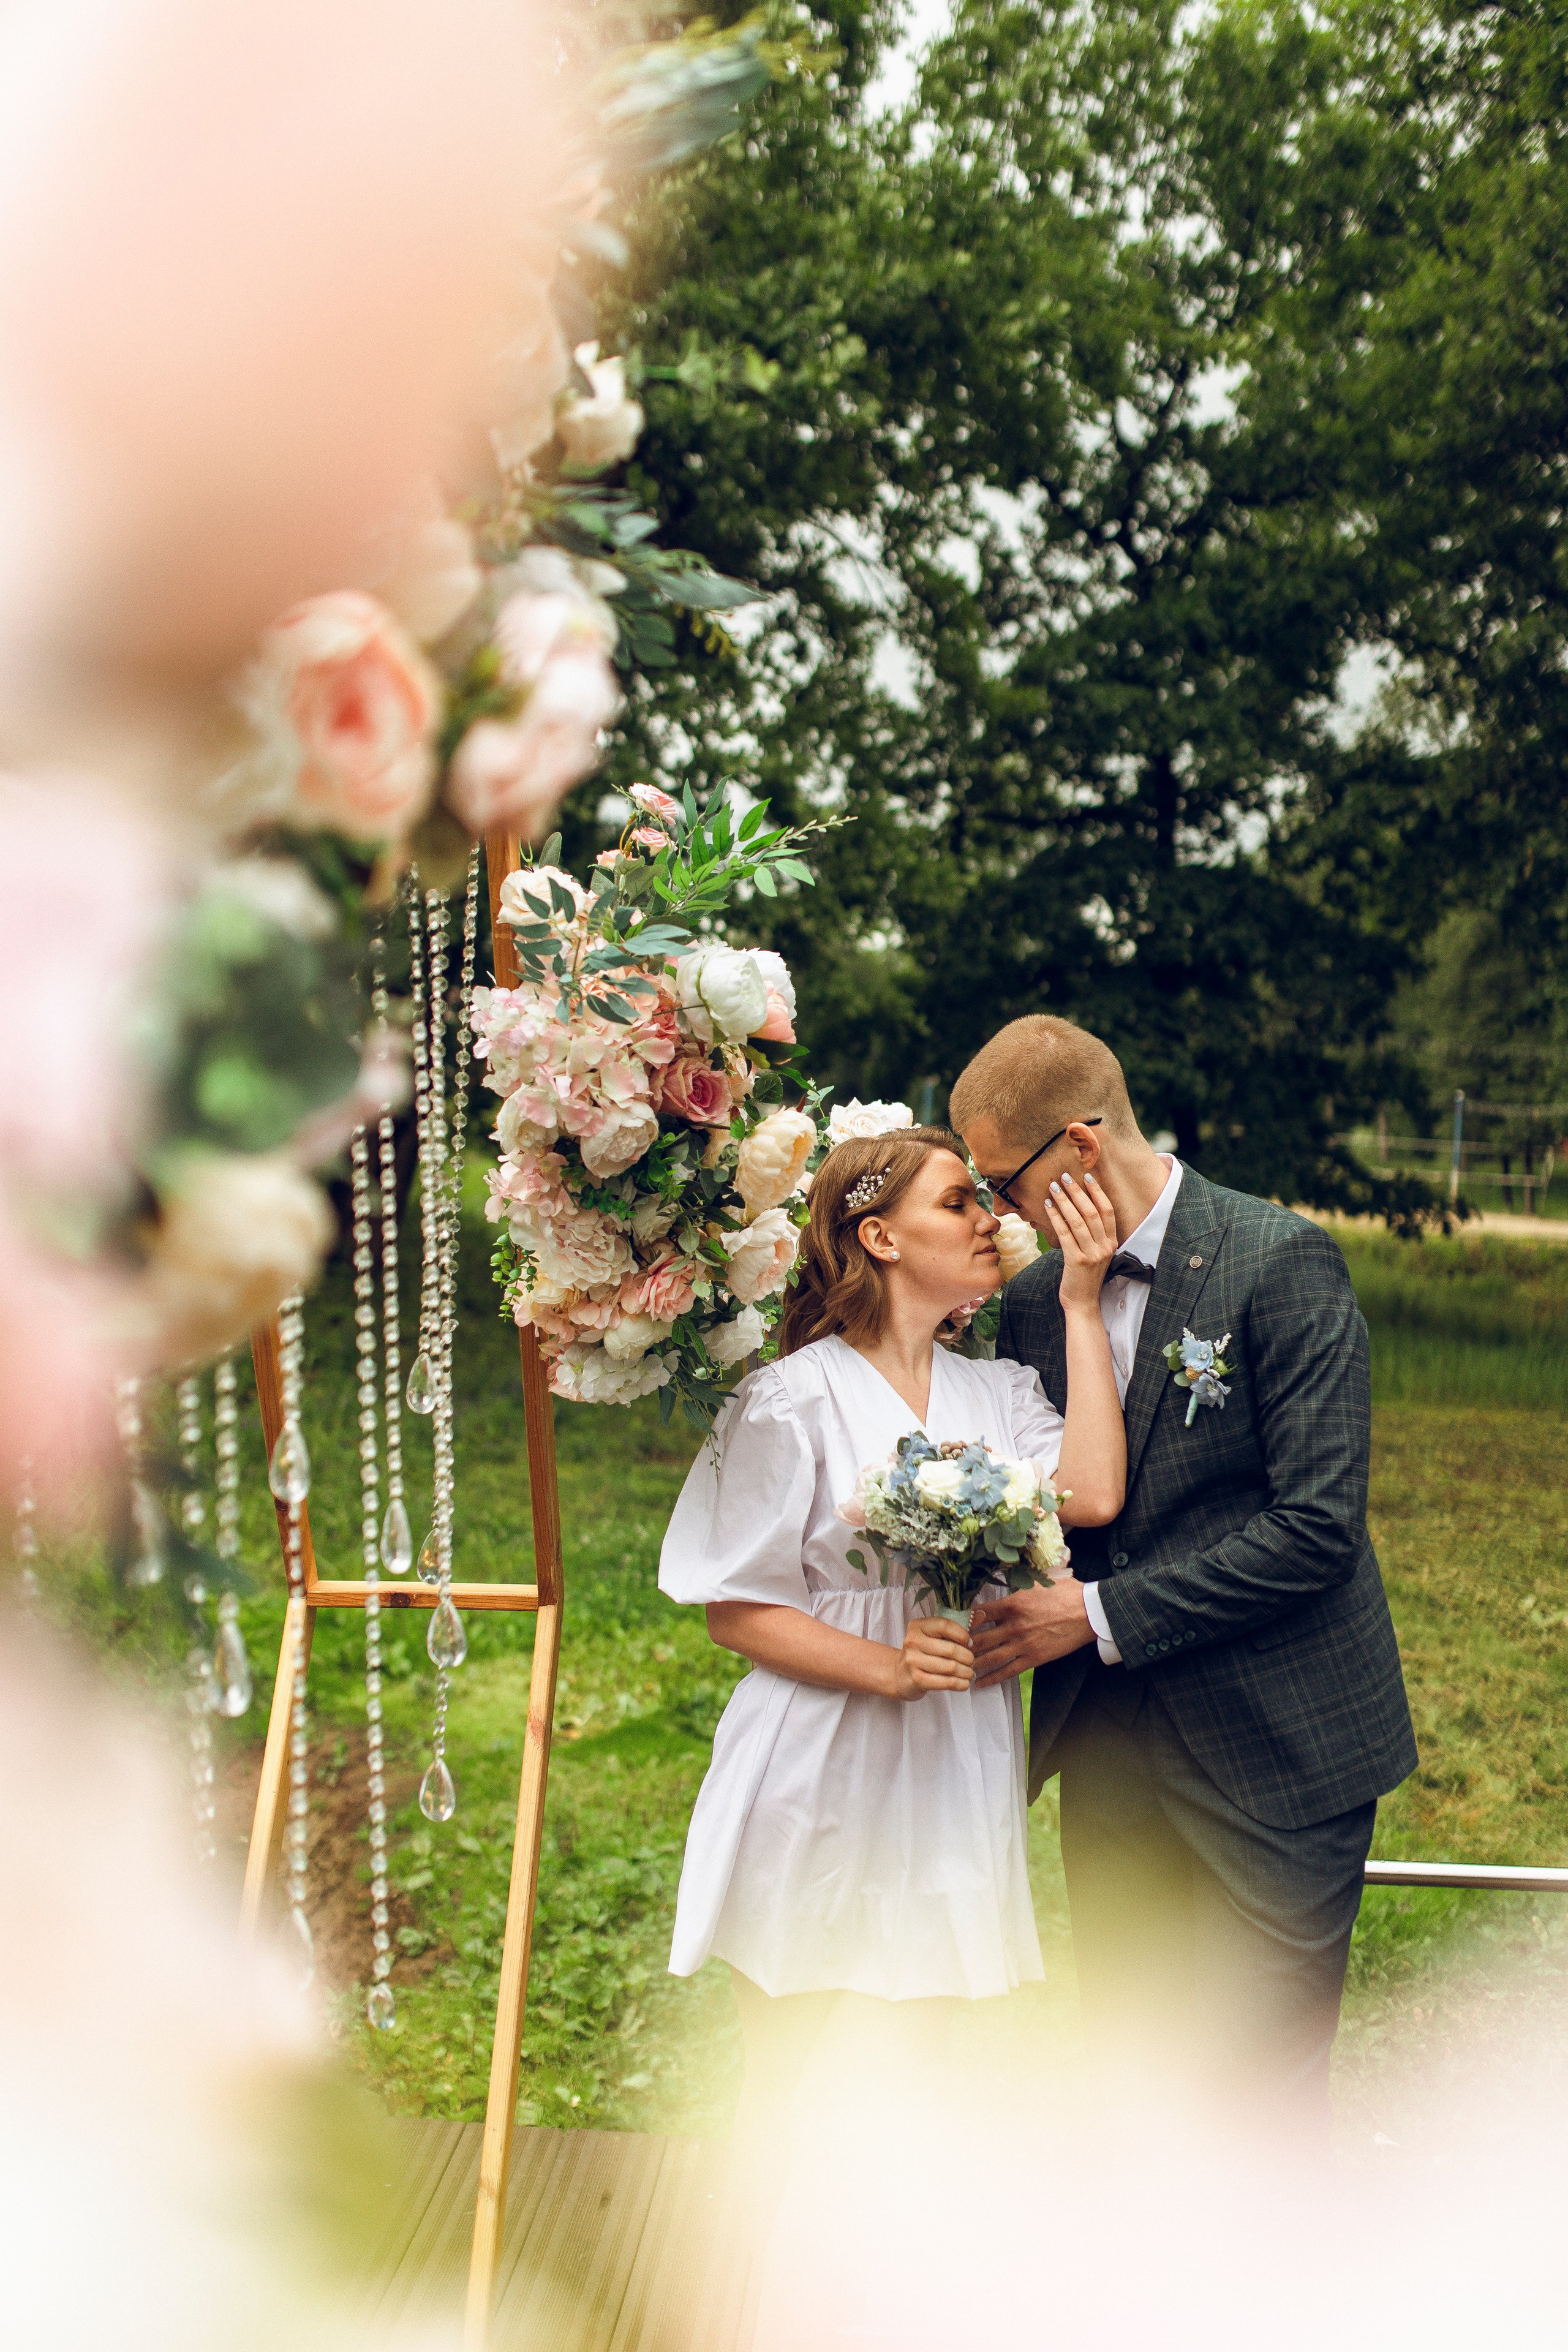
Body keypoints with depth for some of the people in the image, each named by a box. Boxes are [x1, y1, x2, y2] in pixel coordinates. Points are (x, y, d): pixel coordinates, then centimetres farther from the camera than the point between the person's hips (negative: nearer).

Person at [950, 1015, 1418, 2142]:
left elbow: (1317, 1525, -18)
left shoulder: (1284, 1261, -13)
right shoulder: (1035, 1296, 7)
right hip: (1111, 1746, 6)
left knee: (1260, 2082, 0)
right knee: (1132, 2070, 14)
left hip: (1269, 1748, -6)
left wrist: (1099, 1613, -17)